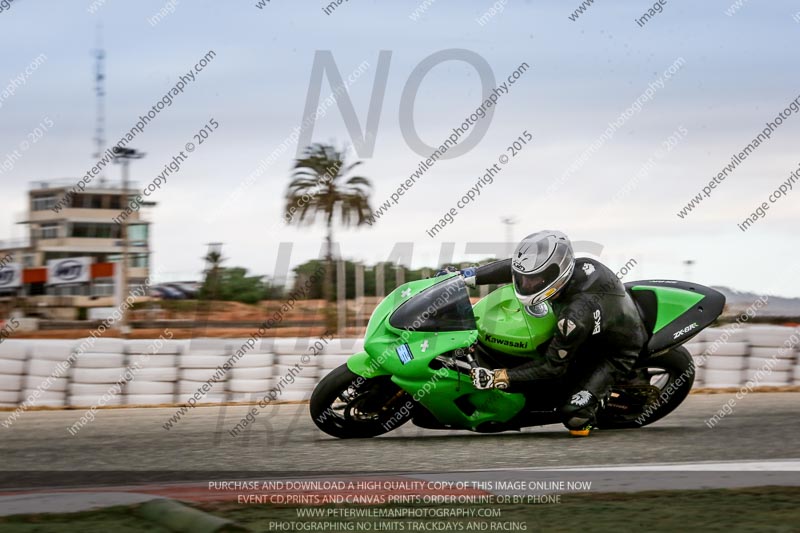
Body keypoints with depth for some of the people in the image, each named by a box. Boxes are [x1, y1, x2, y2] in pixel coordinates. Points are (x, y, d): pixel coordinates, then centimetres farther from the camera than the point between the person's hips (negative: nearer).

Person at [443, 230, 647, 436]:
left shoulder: (576, 316, -42)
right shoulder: (574, 266, -21)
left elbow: (554, 366, -30)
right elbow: (514, 267, -5)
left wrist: (499, 377, -29)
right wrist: (470, 276, -10)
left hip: (614, 355, -8)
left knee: (574, 416, -24)